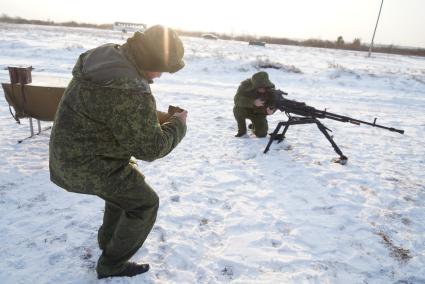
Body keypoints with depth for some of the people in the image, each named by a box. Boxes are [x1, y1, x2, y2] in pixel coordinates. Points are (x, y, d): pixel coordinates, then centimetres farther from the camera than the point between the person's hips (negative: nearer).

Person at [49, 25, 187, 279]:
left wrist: (157, 117, 10)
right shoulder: (132, 94, -34)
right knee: (145, 203, 6)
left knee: (126, 187, 29)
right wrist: (178, 124, -7)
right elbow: (150, 148, -23)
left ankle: (108, 239, 48)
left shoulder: (108, 54, -3)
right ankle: (112, 264, 22)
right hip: (89, 163, -9)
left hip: (75, 149, 9)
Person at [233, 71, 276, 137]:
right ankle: (241, 130, -9)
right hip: (246, 109, -1)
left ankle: (256, 124, 26)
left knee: (261, 134, -12)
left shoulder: (270, 89, -21)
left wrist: (271, 110, -40)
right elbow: (237, 99, -39)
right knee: (238, 108, -35)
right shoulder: (246, 85, -28)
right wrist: (253, 102, -53)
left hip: (259, 112, 1)